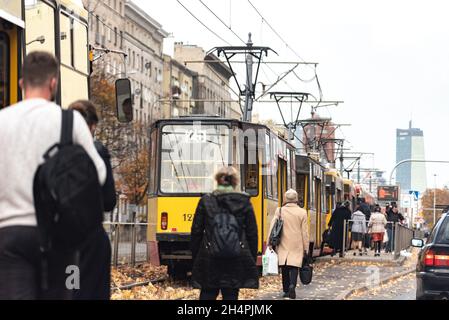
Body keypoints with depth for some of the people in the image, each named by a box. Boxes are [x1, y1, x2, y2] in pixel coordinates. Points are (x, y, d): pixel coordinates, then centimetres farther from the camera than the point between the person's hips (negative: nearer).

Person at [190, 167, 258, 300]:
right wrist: (252, 259, 9)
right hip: (236, 262, 0)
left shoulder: (205, 201, 1)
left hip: (209, 260, 0)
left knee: (207, 295, 6)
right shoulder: (244, 202, 1)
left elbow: (196, 232, 2)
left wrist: (195, 258, 9)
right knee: (231, 295, 4)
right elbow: (252, 234, 2)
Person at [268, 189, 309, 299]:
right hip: (297, 245, -1)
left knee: (285, 268, 10)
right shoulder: (302, 213, -3)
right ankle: (292, 286, -24)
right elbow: (305, 232, 0)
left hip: (283, 245, 1)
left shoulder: (279, 211, -1)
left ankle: (286, 290, 14)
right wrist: (306, 248, 7)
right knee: (294, 266, -2)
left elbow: (272, 228, -3)